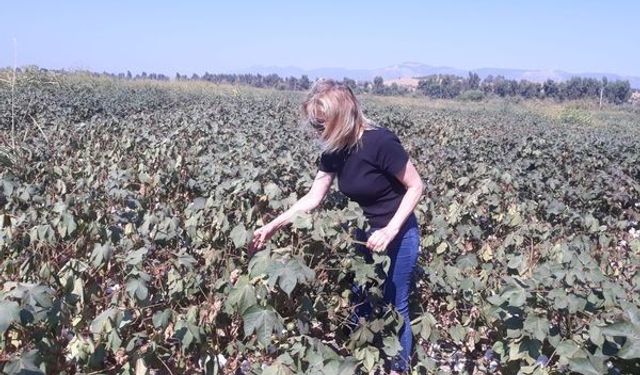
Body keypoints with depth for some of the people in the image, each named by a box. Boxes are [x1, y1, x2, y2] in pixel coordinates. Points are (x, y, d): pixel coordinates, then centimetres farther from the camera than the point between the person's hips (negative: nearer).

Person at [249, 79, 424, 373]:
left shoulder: (380, 142, -28)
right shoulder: (334, 152, -7)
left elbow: (416, 186, -19)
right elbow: (313, 198, -1)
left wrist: (390, 231, -27)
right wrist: (273, 226, -7)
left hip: (399, 235, -6)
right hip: (365, 232, 7)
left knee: (394, 305, 9)